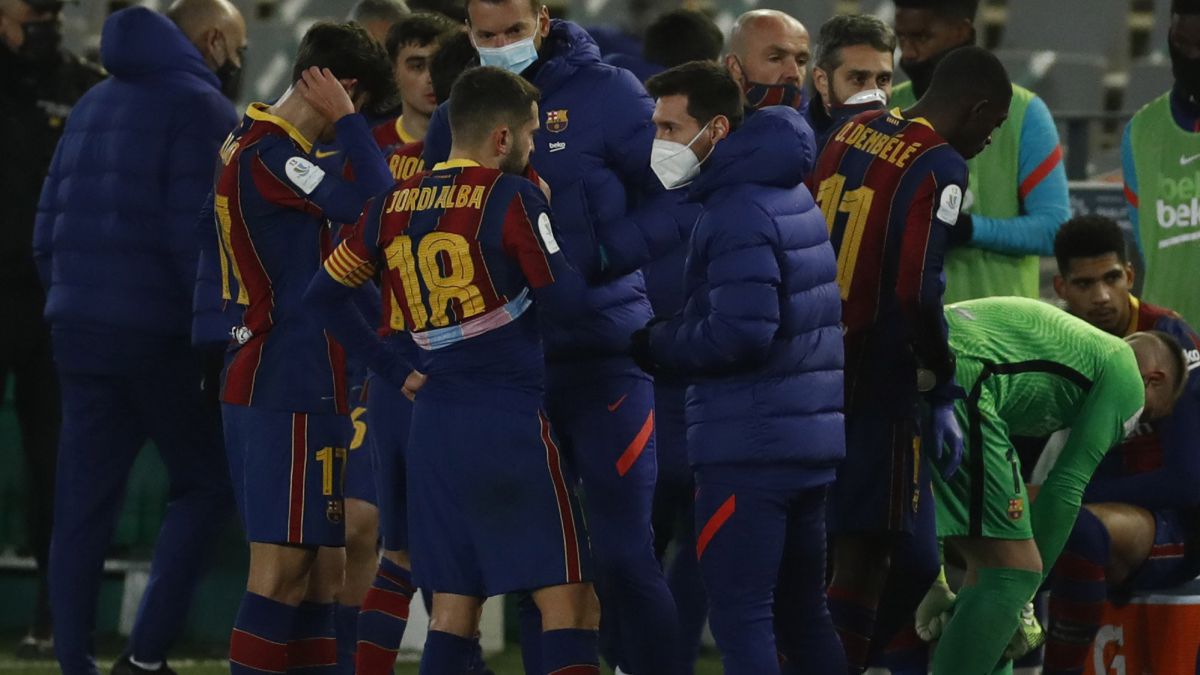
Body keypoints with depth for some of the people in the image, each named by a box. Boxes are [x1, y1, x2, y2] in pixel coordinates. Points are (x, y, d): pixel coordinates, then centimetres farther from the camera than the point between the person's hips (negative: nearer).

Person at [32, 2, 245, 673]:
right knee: (206, 487, 4)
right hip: (162, 337, -7)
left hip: (79, 332, 7)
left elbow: (49, 223, 16)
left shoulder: (96, 103, 17)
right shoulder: (200, 108, -7)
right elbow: (196, 233, -16)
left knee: (84, 504, 6)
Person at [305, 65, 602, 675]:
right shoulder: (511, 197, -10)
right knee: (567, 598, -2)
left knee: (453, 606, 10)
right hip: (509, 419, -6)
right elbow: (565, 297, -10)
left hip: (433, 419, 6)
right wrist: (546, 220, 6)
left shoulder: (395, 205, 9)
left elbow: (324, 294, 15)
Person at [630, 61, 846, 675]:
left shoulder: (738, 212, -15)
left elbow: (741, 332, -23)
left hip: (748, 450, -9)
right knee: (802, 611, 14)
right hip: (811, 437, 9)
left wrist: (650, 344, -9)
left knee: (740, 617, -7)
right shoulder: (791, 195, 15)